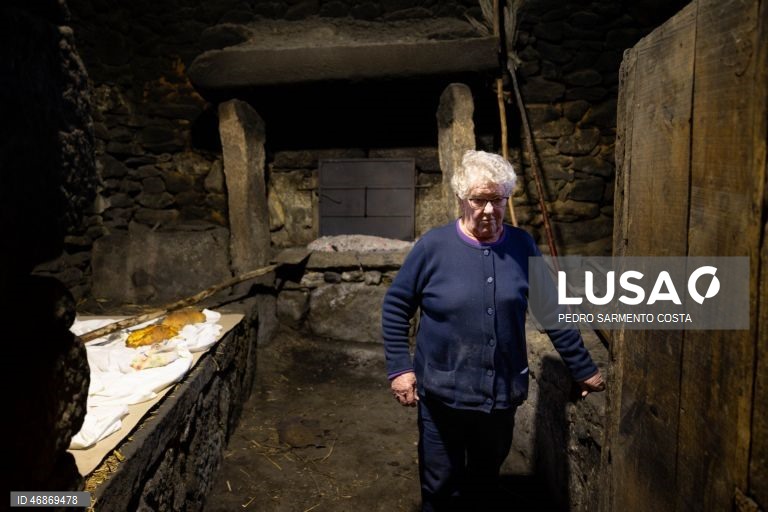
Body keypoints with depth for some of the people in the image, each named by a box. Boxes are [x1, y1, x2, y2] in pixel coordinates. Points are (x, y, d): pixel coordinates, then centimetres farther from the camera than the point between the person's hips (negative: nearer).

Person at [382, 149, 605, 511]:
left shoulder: (522, 247, -3)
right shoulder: (433, 246, -10)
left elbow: (551, 310, 5)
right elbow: (395, 306, -4)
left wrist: (583, 369, 8)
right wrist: (400, 367, -11)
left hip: (502, 392, 3)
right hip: (443, 393, -2)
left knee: (485, 481, 21)